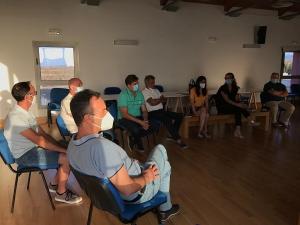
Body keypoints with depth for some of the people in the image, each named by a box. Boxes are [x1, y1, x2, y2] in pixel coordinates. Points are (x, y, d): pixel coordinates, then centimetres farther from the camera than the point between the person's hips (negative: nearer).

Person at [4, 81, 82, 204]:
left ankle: (54, 184, 18)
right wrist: (63, 149, -24)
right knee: (67, 158, -18)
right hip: (25, 155, -9)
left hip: (32, 148, 9)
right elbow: (39, 140, -29)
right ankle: (61, 193, 1)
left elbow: (42, 133, 6)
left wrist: (61, 147, -5)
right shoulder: (16, 117, -25)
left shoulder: (25, 112, 7)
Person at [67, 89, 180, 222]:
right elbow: (128, 189, -34)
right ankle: (165, 209, 41)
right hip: (136, 194, -7)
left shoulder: (73, 142, -12)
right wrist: (146, 178, -14)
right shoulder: (103, 146, -42)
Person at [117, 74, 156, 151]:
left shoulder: (139, 93, 3)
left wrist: (145, 120, -15)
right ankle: (139, 143, 1)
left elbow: (144, 110, 7)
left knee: (151, 126, -18)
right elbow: (124, 114, -22)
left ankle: (133, 140, 2)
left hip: (138, 117, 6)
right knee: (135, 129, -35)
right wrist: (140, 122, -26)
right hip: (124, 119, -6)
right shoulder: (123, 95, -17)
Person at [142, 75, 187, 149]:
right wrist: (160, 99, 0)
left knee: (180, 116, -3)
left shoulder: (156, 90, 22)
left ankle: (173, 135, 2)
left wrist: (157, 100, -7)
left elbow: (164, 100, 15)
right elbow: (152, 103, -17)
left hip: (161, 110, 9)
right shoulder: (144, 92, -4)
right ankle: (178, 139, -25)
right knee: (167, 119, -34)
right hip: (153, 113, -9)